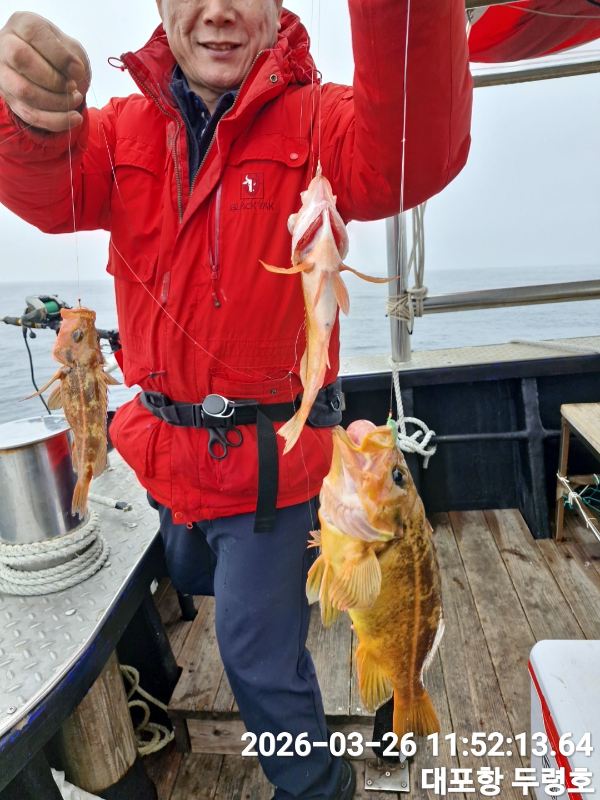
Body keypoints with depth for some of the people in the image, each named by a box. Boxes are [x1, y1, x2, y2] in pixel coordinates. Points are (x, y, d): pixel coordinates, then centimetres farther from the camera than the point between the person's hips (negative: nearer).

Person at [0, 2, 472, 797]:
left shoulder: (314, 121, -8)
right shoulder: (124, 128, 4)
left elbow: (412, 156, -28)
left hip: (269, 456, -5)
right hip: (165, 451, 6)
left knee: (259, 656, 10)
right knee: (191, 583, 31)